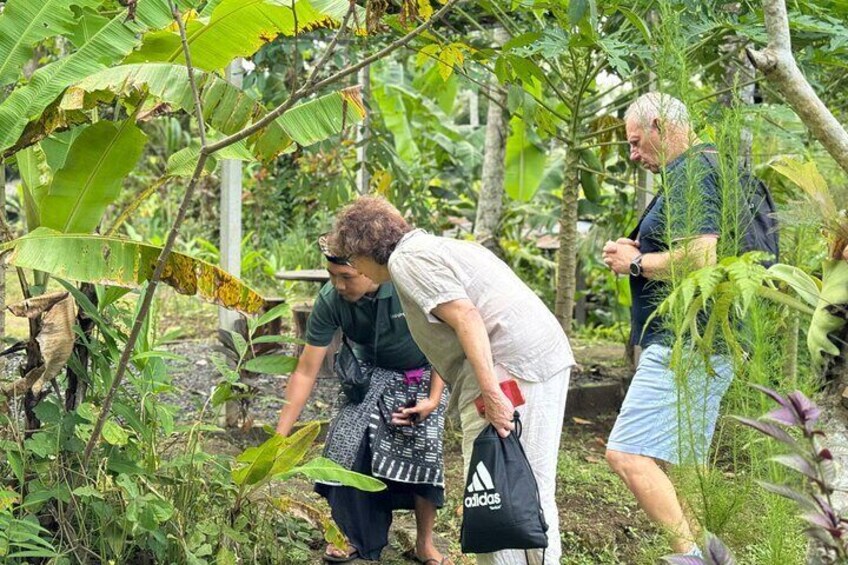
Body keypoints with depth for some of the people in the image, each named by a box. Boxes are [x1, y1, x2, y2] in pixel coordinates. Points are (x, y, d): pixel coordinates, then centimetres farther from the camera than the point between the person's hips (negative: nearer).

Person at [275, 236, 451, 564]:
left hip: (424, 375, -2)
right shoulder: (329, 302, -26)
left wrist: (434, 399, -20)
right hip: (373, 372, 2)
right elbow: (305, 372, -21)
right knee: (348, 439, -14)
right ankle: (354, 536, 4)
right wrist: (279, 437, -23)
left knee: (422, 446, -15)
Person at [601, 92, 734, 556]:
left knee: (628, 455, -17)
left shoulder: (690, 173, -13)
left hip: (686, 344, -11)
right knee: (684, 463, 15)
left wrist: (637, 264, -11)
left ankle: (691, 552, -20)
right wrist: (641, 255, 16)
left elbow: (701, 256, -26)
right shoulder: (703, 168, 20)